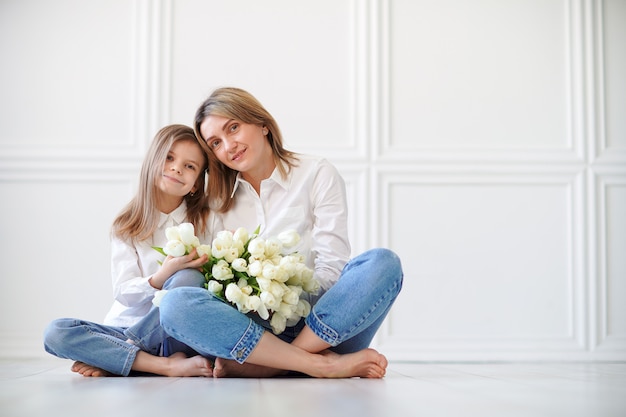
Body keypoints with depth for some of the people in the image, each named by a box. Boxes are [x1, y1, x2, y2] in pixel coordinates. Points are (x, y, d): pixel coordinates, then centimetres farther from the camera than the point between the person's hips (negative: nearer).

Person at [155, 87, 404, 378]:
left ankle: (262, 366, -31)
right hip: (254, 326, 2)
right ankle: (325, 365, -29)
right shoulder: (220, 198, 17)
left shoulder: (317, 175, 7)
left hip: (322, 325, -1)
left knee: (382, 262, -29)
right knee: (175, 304, -26)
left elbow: (331, 268, -2)